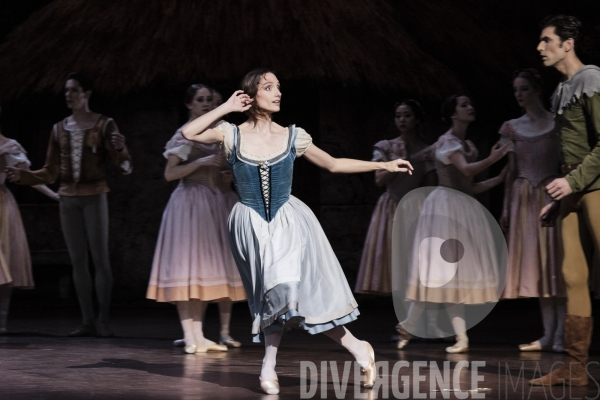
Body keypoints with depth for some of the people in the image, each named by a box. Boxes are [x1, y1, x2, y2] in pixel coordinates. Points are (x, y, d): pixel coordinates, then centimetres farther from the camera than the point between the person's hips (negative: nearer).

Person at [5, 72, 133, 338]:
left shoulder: (104, 125, -1)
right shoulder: (59, 129, 11)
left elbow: (124, 167, -6)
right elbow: (50, 173, 13)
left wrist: (120, 149, -27)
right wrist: (22, 176, -2)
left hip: (94, 196, -4)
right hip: (68, 198, 4)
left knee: (100, 259, -7)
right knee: (77, 260, 2)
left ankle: (103, 321, -5)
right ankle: (87, 321, 4)